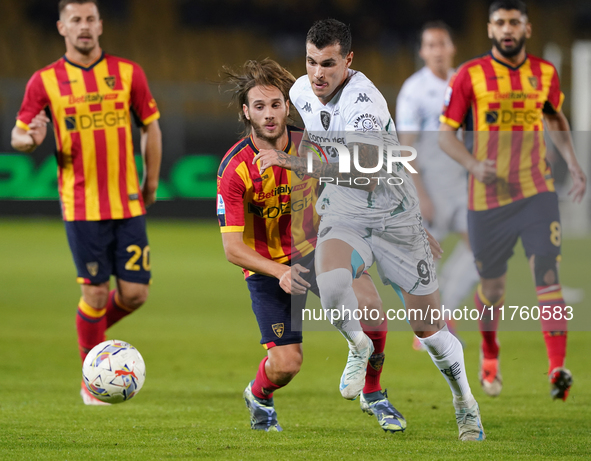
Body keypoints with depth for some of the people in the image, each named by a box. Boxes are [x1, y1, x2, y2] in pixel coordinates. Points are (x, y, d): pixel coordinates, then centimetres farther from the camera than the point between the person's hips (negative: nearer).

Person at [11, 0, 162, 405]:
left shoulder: (128, 73, 4)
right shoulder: (45, 81, -1)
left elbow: (151, 127, 14)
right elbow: (17, 136, 4)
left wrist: (151, 183, 13)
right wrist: (32, 139, -19)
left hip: (128, 203, 2)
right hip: (81, 206, -2)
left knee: (135, 293, -2)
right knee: (96, 292, -4)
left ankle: (92, 326, 31)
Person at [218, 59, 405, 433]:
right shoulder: (234, 169, -20)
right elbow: (233, 248, -21)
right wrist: (281, 273, -35)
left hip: (315, 250, 3)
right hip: (267, 267, -3)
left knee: (369, 305, -24)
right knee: (286, 364, -12)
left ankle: (374, 394, 0)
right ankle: (258, 396, 27)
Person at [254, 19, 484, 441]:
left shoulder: (363, 101, -26)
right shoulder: (301, 91, -3)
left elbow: (367, 175, -40)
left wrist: (298, 163, -44)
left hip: (394, 215, -4)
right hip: (343, 214, 4)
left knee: (428, 327, 1)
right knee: (331, 286, -30)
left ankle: (465, 403, 28)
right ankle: (359, 348, 2)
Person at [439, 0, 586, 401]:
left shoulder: (545, 73, 5)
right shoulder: (470, 76, -3)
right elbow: (446, 133, -1)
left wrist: (572, 161, 11)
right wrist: (474, 165, -19)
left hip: (537, 192, 1)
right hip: (488, 198, -1)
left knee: (548, 275, -15)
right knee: (492, 283, 10)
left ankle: (558, 370, -21)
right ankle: (489, 354, 38)